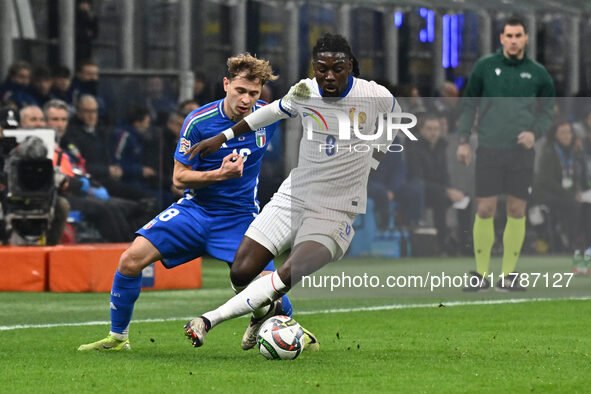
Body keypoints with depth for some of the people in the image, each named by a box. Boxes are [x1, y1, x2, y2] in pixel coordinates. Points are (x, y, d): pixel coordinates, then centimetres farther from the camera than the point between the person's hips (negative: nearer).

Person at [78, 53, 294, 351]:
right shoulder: (198, 121, -14)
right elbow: (179, 178, -9)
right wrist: (220, 174, -26)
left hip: (240, 217, 1)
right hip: (195, 209, 0)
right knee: (131, 259, -17)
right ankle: (117, 337, 2)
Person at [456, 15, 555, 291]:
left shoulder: (537, 74, 5)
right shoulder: (484, 67, 3)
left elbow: (547, 111, 12)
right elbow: (469, 105, 8)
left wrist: (534, 133, -6)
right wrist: (463, 141, 1)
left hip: (521, 152, 1)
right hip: (489, 150, -1)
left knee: (517, 211, 0)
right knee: (484, 209, -4)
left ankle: (508, 276, 7)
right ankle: (481, 275, 5)